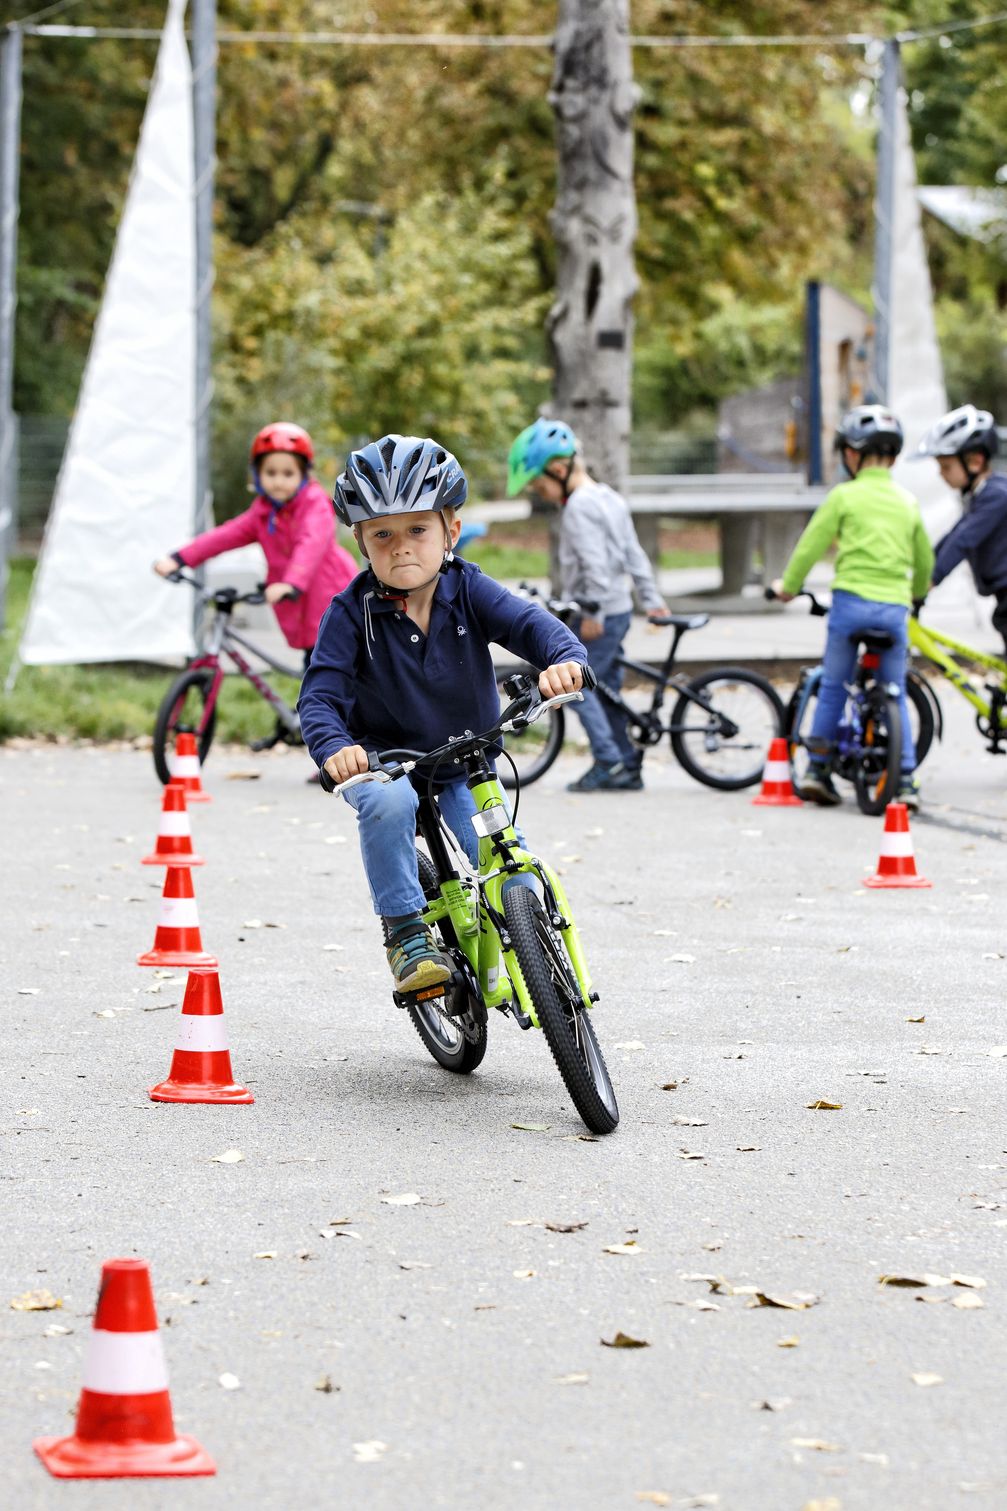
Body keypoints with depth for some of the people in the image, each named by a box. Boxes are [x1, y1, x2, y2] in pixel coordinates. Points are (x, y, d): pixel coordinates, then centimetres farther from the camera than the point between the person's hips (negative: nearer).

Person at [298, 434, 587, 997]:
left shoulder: (467, 590, -10)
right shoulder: (352, 613, -15)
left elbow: (528, 623, -24)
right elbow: (319, 694, -21)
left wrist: (565, 657, -48)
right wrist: (333, 746, -43)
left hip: (464, 766, 2)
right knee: (389, 801, -37)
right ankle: (406, 932, -23)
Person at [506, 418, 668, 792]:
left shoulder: (579, 508, -16)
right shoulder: (609, 498, 15)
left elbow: (594, 563, -23)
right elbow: (633, 553, 18)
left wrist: (593, 613, -22)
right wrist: (651, 597, 20)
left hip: (599, 616, -10)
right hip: (620, 610, 10)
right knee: (607, 689, 12)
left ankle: (609, 763, -12)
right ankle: (629, 767, 12)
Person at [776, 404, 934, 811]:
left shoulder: (845, 496, -2)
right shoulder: (907, 501, 11)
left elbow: (811, 546, 1)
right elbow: (924, 560, 22)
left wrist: (788, 586, 17)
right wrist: (917, 591, 43)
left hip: (851, 598, -3)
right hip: (895, 606, 3)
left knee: (832, 686, 12)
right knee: (895, 694, 11)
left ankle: (817, 770, 10)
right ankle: (906, 780, 5)